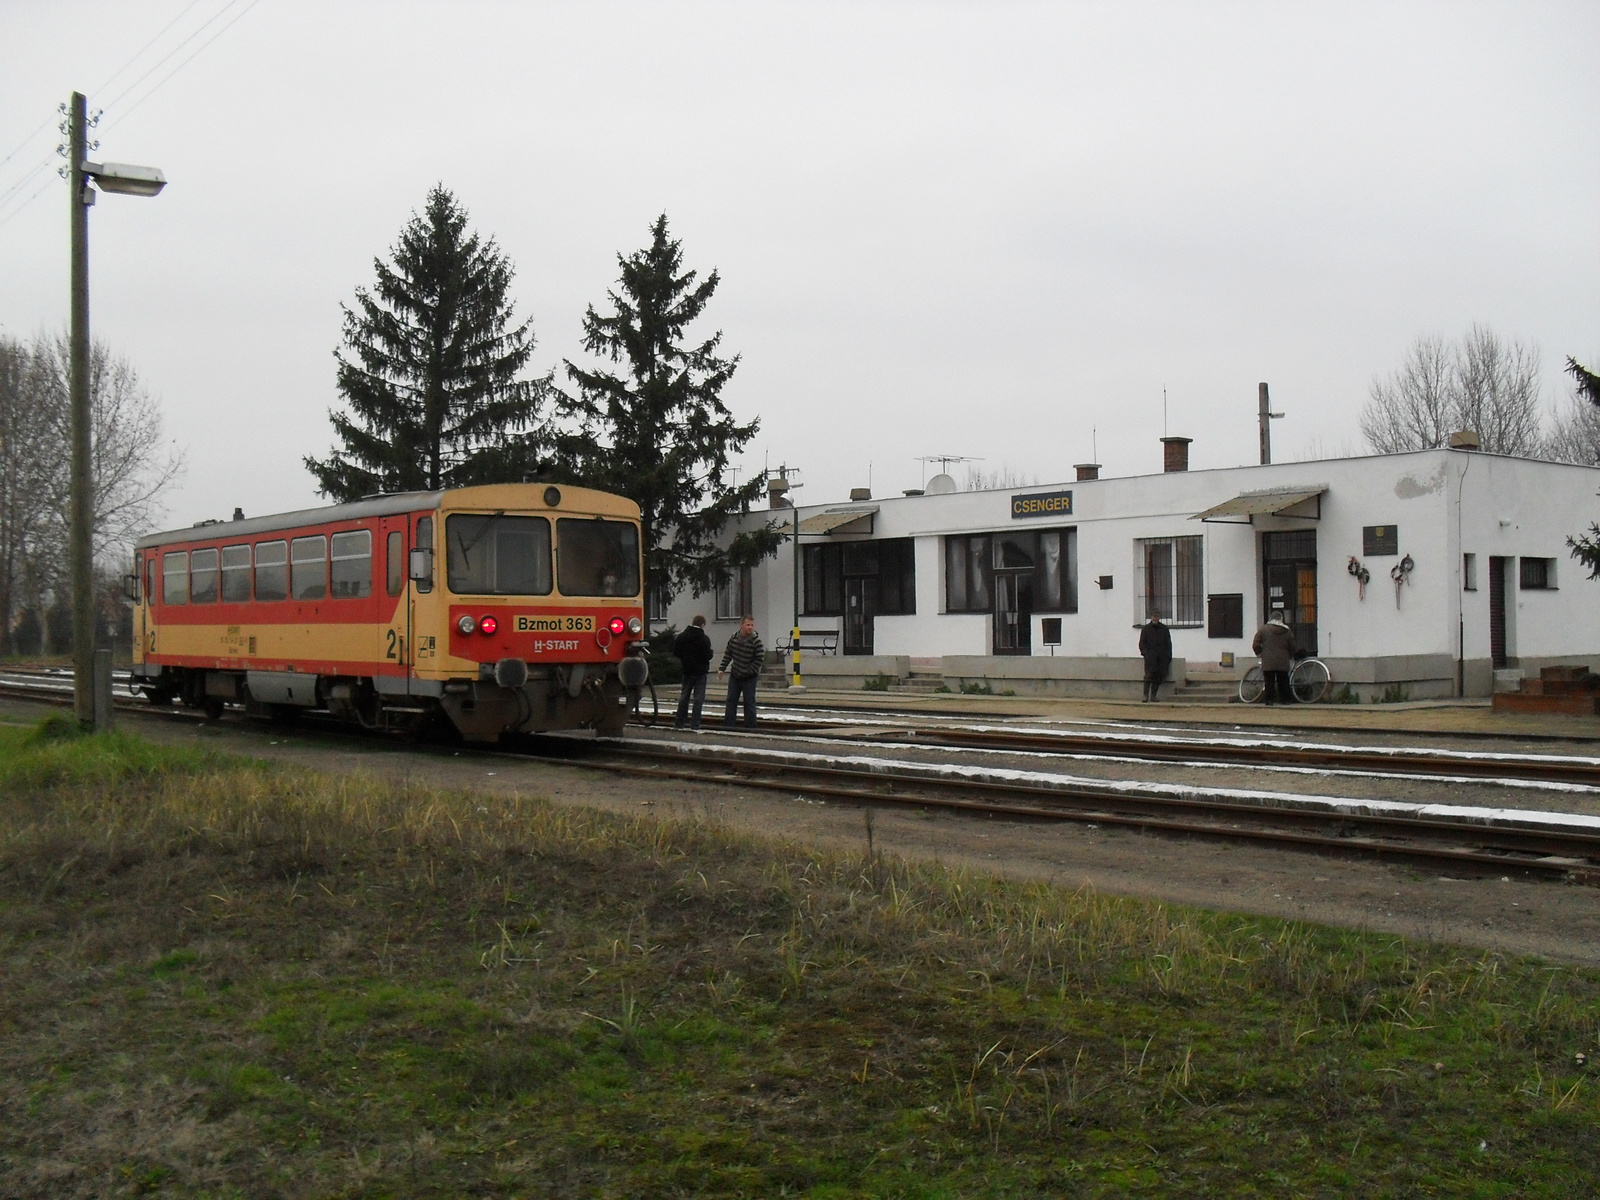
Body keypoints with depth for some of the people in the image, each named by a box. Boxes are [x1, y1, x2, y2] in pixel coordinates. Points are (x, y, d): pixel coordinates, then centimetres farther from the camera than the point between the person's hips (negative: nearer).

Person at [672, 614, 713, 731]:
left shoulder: (681, 637, -1)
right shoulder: (704, 639, -15)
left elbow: (676, 653, 2)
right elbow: (708, 656, -18)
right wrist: (711, 652, 4)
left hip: (687, 670, 4)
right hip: (700, 672, -4)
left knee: (684, 696, 13)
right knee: (699, 698, -1)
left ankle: (679, 722, 15)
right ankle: (695, 724, -5)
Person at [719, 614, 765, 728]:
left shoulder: (756, 641, -16)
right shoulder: (734, 638, -1)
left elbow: (760, 659, -15)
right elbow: (728, 654, 9)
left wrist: (748, 672, -16)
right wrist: (722, 668, 2)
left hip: (749, 677, -5)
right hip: (734, 676, 5)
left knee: (749, 702, -2)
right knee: (731, 700, 7)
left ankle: (750, 726, 4)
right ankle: (728, 725, 13)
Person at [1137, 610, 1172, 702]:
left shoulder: (1164, 629, 18)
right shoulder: (1146, 629, 12)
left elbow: (1168, 643, 19)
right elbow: (1142, 643, 10)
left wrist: (1168, 656, 8)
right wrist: (1145, 652, -6)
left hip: (1162, 656, 3)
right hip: (1150, 656, -3)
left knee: (1159, 675, -4)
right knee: (1150, 674, -17)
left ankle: (1153, 695, 2)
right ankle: (1146, 695, -19)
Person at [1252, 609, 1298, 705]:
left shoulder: (1263, 629, -1)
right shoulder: (1287, 631, 6)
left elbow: (1256, 645, -3)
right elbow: (1292, 647, 11)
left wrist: (1259, 652, 16)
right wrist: (1291, 657, 27)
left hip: (1268, 662, -2)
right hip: (1283, 662, 2)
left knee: (1269, 682, 2)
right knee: (1283, 682, 10)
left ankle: (1270, 700, -1)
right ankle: (1286, 699, 12)